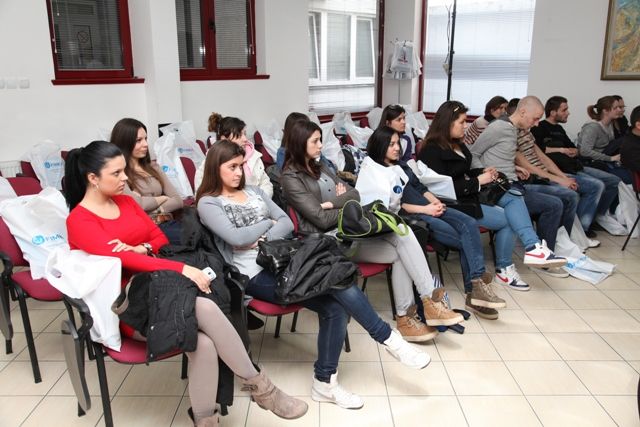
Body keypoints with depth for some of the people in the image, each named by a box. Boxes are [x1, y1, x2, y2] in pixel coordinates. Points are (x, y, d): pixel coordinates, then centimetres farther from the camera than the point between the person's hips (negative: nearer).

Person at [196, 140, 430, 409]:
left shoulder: (253, 191, 20)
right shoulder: (208, 203, 2)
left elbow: (287, 223, 12)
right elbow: (237, 238, -14)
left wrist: (262, 239, -5)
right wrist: (268, 222, 1)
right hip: (256, 274, -6)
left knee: (335, 306, -19)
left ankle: (325, 382, -5)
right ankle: (387, 338, -11)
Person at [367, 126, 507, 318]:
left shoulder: (401, 164, 23)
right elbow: (391, 205, -12)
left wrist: (435, 201, 1)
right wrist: (424, 209, -16)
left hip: (429, 207, 7)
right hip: (411, 215, -7)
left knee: (469, 224, -18)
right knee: (463, 239, -19)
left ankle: (476, 288, -23)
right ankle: (475, 289, -10)